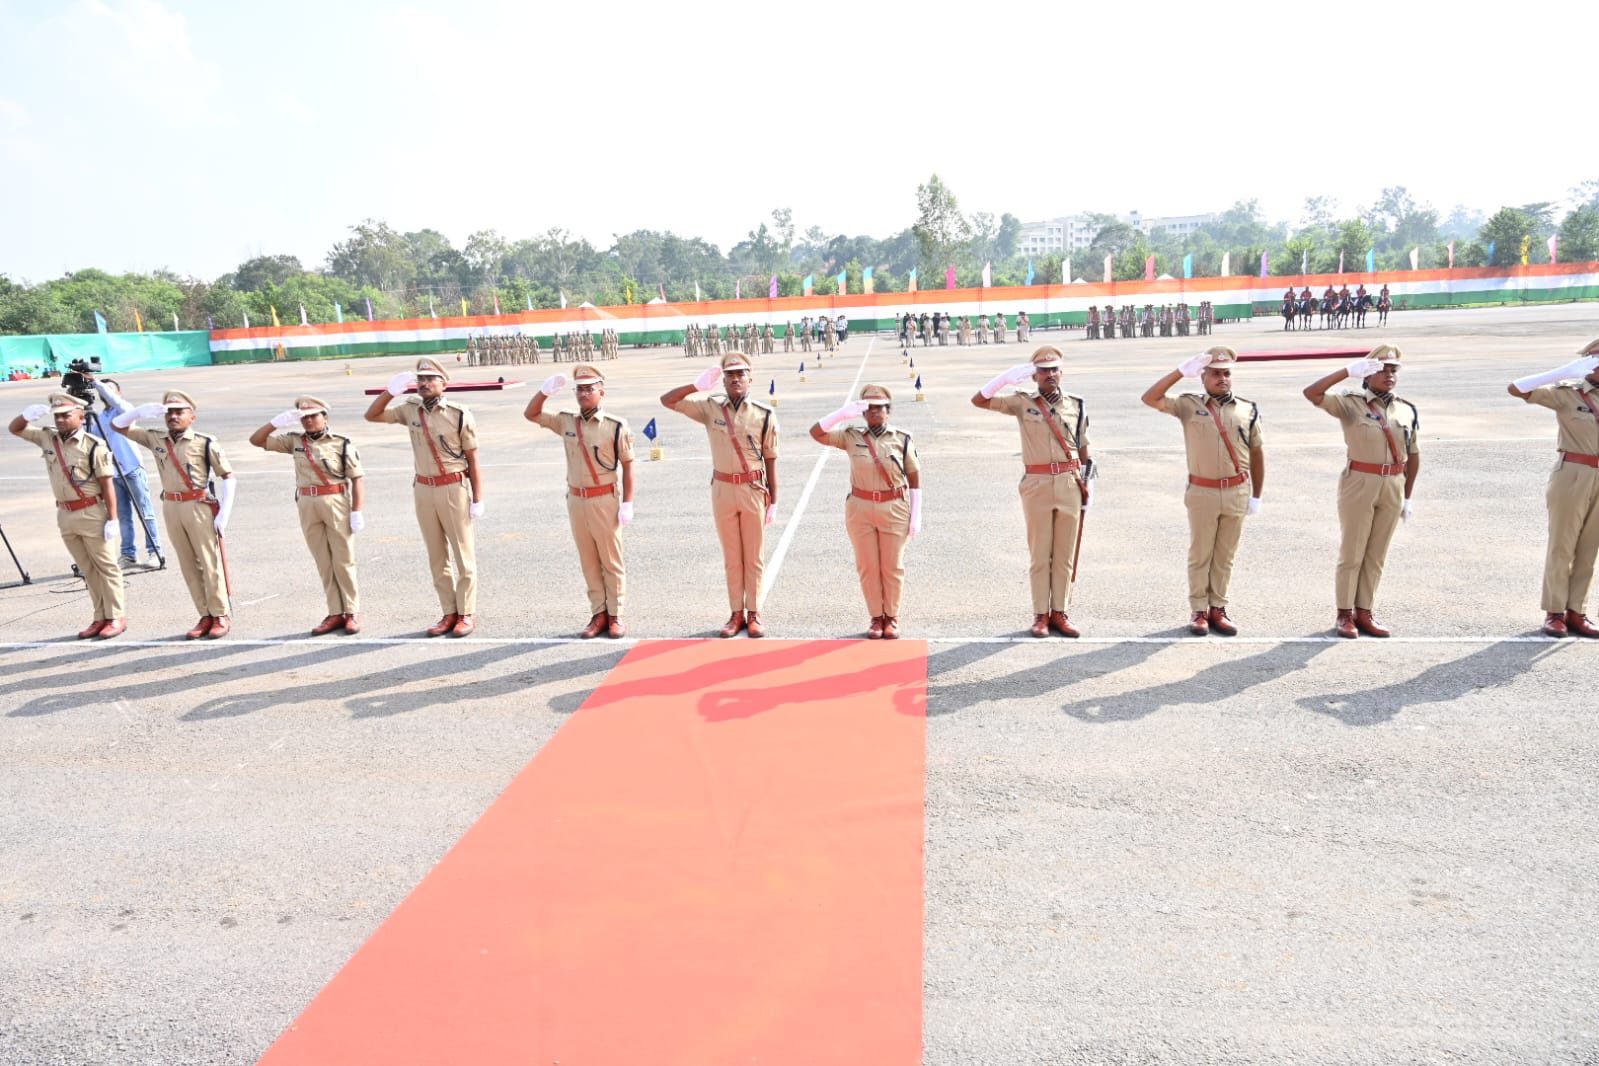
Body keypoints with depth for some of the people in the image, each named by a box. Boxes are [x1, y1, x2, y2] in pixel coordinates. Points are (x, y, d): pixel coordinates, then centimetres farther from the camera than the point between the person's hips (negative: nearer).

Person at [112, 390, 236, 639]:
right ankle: (206, 616, 13)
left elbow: (228, 476, -5)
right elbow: (117, 425, 14)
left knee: (209, 562, -2)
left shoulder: (205, 443, -5)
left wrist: (224, 512, -12)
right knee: (188, 565, 7)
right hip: (171, 507, 5)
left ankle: (222, 616, 5)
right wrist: (142, 410, -4)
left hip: (199, 506, -5)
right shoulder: (155, 440, 9)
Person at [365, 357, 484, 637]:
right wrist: (391, 391, -3)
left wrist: (477, 499, -9)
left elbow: (473, 460, -6)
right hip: (423, 489, 5)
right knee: (436, 556, 10)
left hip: (454, 488, -5)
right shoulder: (410, 410, 6)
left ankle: (467, 614, 9)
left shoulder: (459, 414, -8)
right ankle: (449, 613, 19)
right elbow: (372, 415, 12)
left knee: (463, 554, 1)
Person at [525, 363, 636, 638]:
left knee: (611, 560, 4)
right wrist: (545, 390, -5)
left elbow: (627, 466, -6)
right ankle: (598, 613, 18)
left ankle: (616, 615, 13)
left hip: (604, 500, -5)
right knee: (588, 561, 10)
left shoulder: (616, 426, -8)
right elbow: (530, 414, 12)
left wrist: (627, 504, -9)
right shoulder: (566, 422, 6)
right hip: (576, 500, 5)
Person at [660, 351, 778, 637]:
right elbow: (667, 401, -3)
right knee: (731, 556, 10)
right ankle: (737, 613, 20)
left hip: (754, 489, -2)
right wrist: (698, 385, -16)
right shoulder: (710, 407, 0)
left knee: (754, 556, 7)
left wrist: (773, 501, -1)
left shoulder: (764, 414, -4)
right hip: (722, 489, 2)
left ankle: (754, 613, 17)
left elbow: (771, 459, -1)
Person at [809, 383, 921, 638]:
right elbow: (816, 433, -10)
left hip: (895, 510, -1)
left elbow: (915, 478, 0)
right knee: (868, 567, 8)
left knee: (892, 567, 7)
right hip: (860, 510, 1)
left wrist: (916, 515, -4)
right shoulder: (851, 438, 0)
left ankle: (892, 617, 22)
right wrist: (845, 412, -18)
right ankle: (876, 617, 22)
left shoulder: (902, 439, -1)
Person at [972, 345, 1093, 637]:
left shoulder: (1076, 405, 9)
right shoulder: (1023, 403, 2)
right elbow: (979, 400, -6)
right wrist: (1008, 376, -16)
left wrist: (1087, 484, 9)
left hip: (1070, 484, 2)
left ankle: (1059, 612, 15)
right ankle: (1041, 614, 11)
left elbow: (1083, 448, 14)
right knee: (1040, 553, 3)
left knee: (1065, 553, 6)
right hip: (1037, 485, -2)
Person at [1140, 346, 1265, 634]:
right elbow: (1150, 399, -13)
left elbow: (1257, 454, 10)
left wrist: (1256, 496, 9)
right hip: (1202, 493, -2)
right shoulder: (1188, 405, 0)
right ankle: (1198, 610, 15)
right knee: (1199, 555, 6)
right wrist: (1182, 371, -16)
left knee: (1225, 556, 10)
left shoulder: (1247, 410, 6)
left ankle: (1217, 608, 19)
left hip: (1237, 493, 2)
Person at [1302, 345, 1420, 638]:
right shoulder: (1350, 404, -5)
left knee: (1376, 555, 11)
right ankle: (1345, 614, 14)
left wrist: (1408, 496, 11)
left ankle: (1364, 612, 21)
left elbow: (1413, 456, 12)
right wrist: (1348, 371, -22)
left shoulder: (1407, 410, 7)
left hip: (1393, 487, 4)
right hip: (1359, 484, -4)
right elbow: (1311, 393, -21)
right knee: (1352, 552, 4)